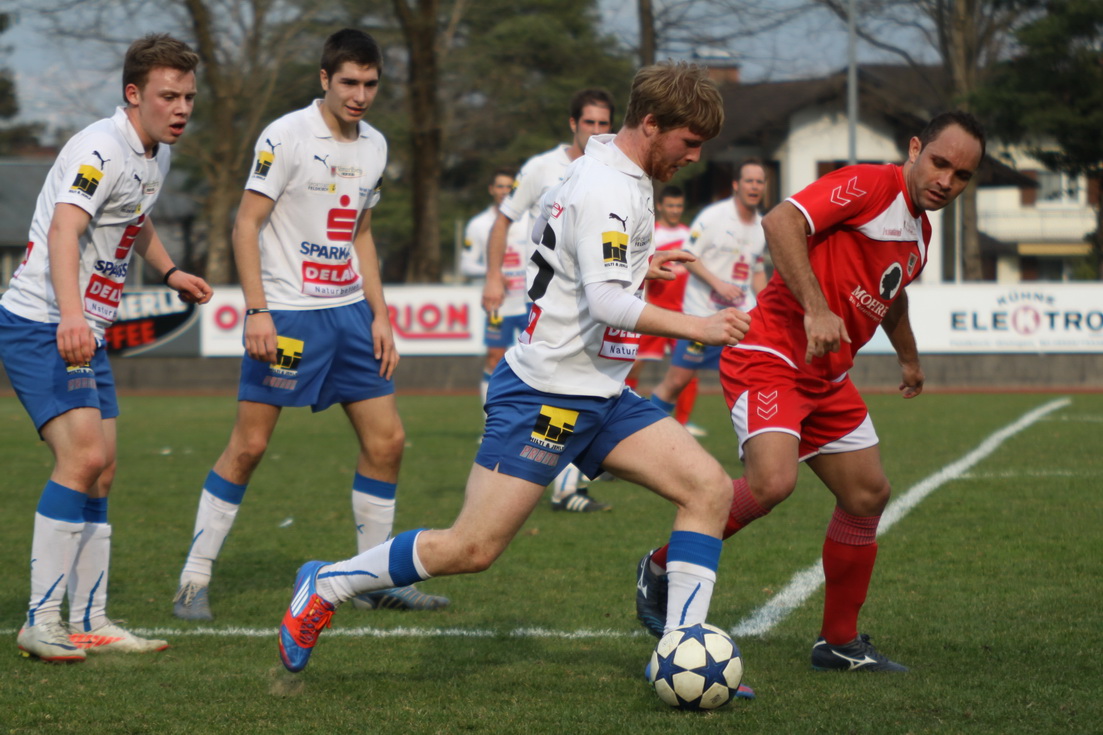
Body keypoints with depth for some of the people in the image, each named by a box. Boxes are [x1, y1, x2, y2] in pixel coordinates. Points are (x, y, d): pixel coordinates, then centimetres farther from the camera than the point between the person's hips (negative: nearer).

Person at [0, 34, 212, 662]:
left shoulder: (158, 154, 11)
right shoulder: (102, 150, -20)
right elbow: (63, 232, -36)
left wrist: (169, 270, 28)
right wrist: (69, 315, -50)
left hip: (86, 333, 10)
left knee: (101, 471, 9)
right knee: (82, 455, -20)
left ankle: (90, 622, 16)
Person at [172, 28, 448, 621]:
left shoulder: (374, 145, 11)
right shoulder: (286, 137, -10)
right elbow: (246, 223, -11)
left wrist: (379, 315, 14)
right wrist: (256, 311, -19)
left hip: (349, 313, 7)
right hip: (286, 313, -7)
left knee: (386, 440, 3)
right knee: (249, 444, -8)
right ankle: (194, 580, 1)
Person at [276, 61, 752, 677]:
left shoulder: (612, 175, 14)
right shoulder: (608, 191, -18)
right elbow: (607, 303, -28)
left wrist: (636, 269, 32)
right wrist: (697, 327, -30)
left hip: (600, 396, 10)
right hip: (545, 394, -10)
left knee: (710, 487, -5)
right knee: (472, 549, -11)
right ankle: (326, 586, 8)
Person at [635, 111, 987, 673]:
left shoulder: (919, 234, 15)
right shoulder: (871, 185, -14)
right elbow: (781, 222, -27)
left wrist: (909, 359, 49)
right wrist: (816, 308, -34)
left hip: (827, 379, 10)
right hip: (770, 358, -10)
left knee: (868, 495, 9)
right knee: (772, 480, -28)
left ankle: (839, 643, 23)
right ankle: (662, 567, -5)